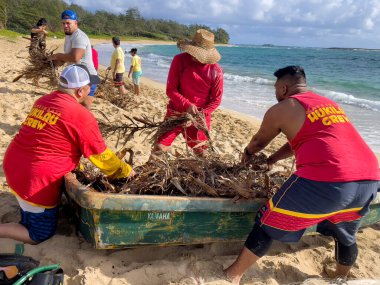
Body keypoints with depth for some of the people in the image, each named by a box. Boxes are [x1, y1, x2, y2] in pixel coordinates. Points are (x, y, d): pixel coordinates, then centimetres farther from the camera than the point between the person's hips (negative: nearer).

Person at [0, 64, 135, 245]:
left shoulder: (43, 101, 7)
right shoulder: (82, 116, -16)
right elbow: (101, 157, -8)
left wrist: (77, 166, 23)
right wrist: (127, 171, 8)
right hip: (36, 180, -9)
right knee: (40, 235, 11)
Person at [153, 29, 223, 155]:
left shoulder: (216, 70, -10)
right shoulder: (179, 60, -12)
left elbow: (216, 99, -3)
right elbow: (170, 90, -11)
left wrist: (202, 114, -18)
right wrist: (187, 105, -24)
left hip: (200, 116, 0)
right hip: (176, 112, 0)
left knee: (200, 152, 13)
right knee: (159, 148, -3)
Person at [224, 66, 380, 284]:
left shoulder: (280, 110, 8)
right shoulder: (330, 104, 27)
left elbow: (258, 142, 23)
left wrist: (247, 155, 45)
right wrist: (271, 160, 46)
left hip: (325, 180, -6)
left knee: (269, 224, 9)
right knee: (346, 235, 30)